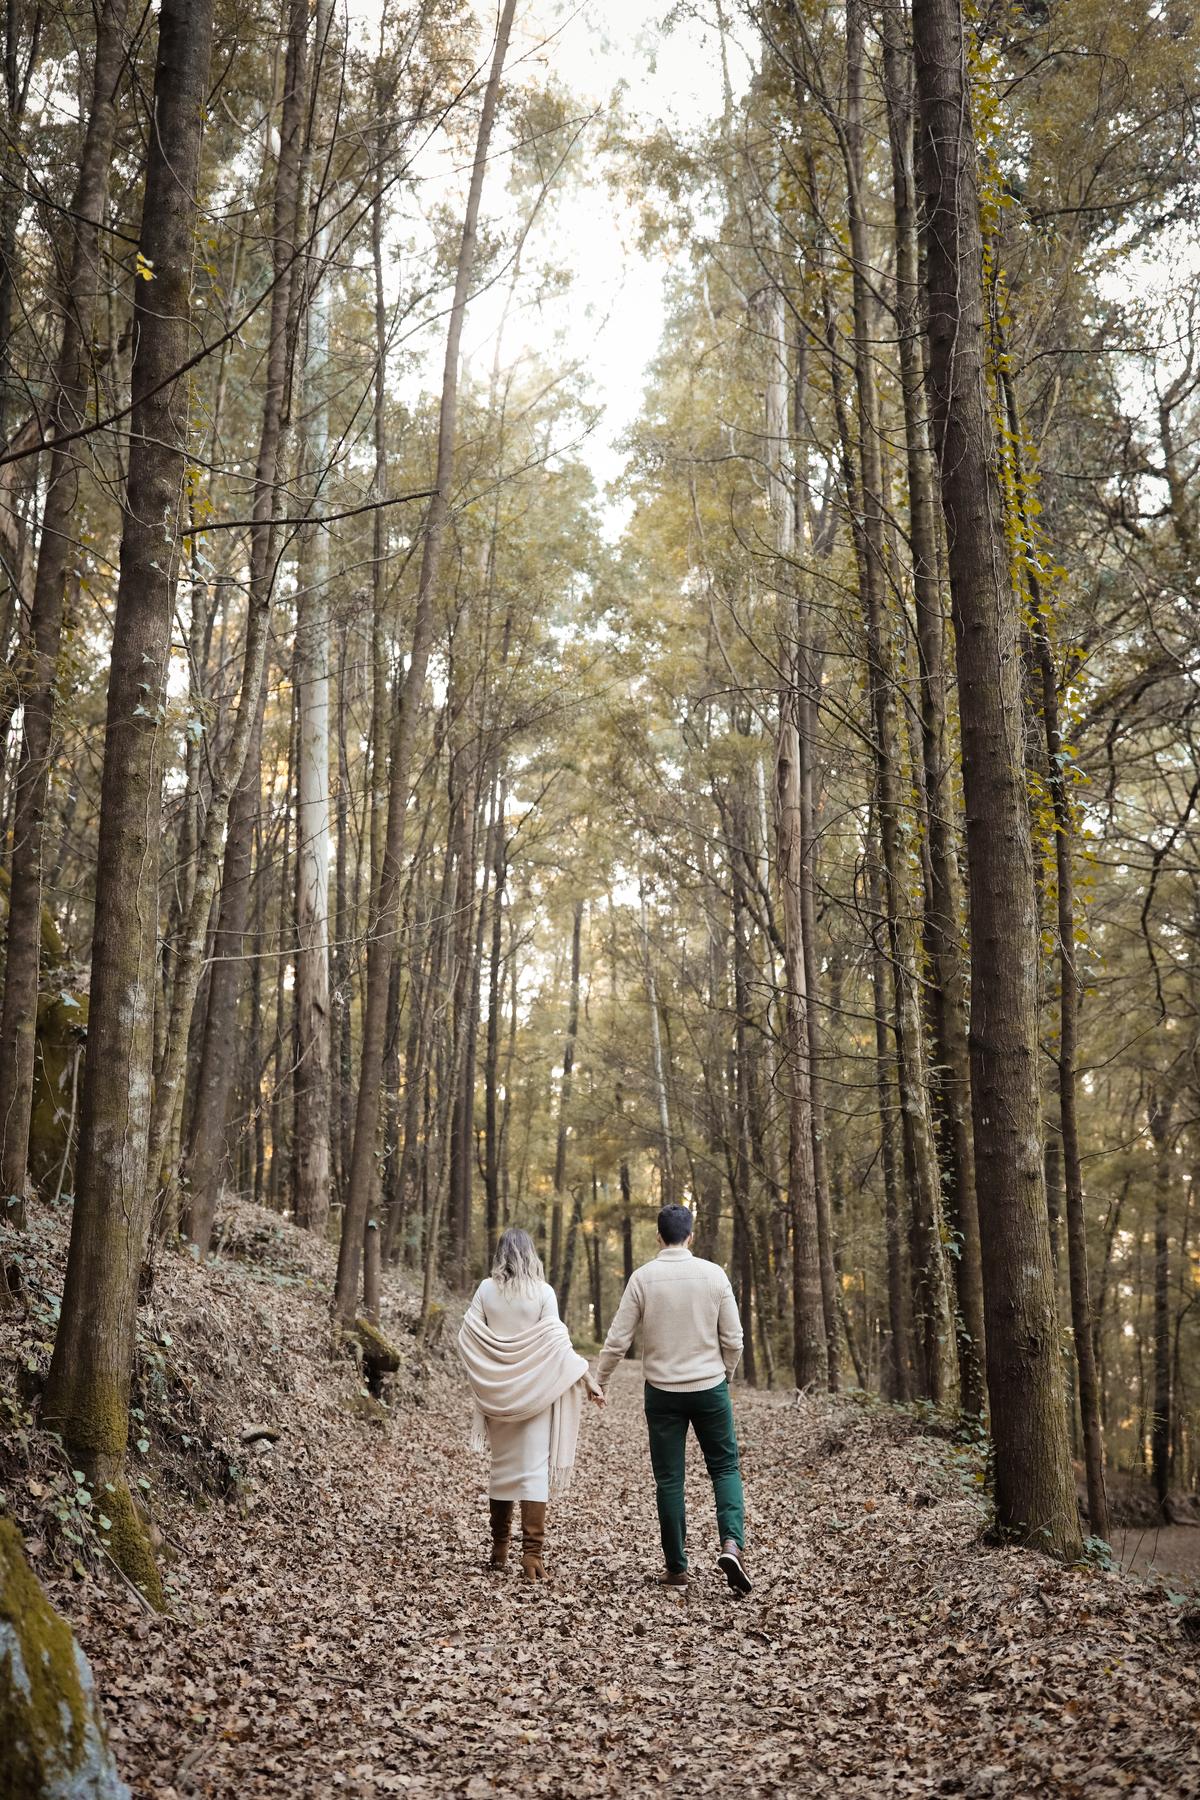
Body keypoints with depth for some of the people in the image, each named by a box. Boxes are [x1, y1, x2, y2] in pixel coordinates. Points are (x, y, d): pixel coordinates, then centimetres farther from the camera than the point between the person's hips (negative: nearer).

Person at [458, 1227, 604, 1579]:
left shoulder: (487, 1289, -1)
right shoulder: (542, 1292, -8)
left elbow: (467, 1338, -1)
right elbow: (556, 1342, -11)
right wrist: (587, 1379, -5)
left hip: (497, 1392, 3)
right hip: (535, 1389, -3)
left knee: (501, 1466, 16)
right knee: (534, 1467, 0)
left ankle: (499, 1549, 24)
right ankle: (532, 1552, -7)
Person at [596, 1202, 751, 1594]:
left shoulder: (642, 1277, -7)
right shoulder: (714, 1274, -5)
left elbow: (617, 1340, -6)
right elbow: (733, 1339, -2)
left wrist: (598, 1382, 9)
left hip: (662, 1391, 0)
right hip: (709, 1387, 0)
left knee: (669, 1479, 9)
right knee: (725, 1468, 13)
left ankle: (676, 1568, 14)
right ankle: (732, 1544, -8)